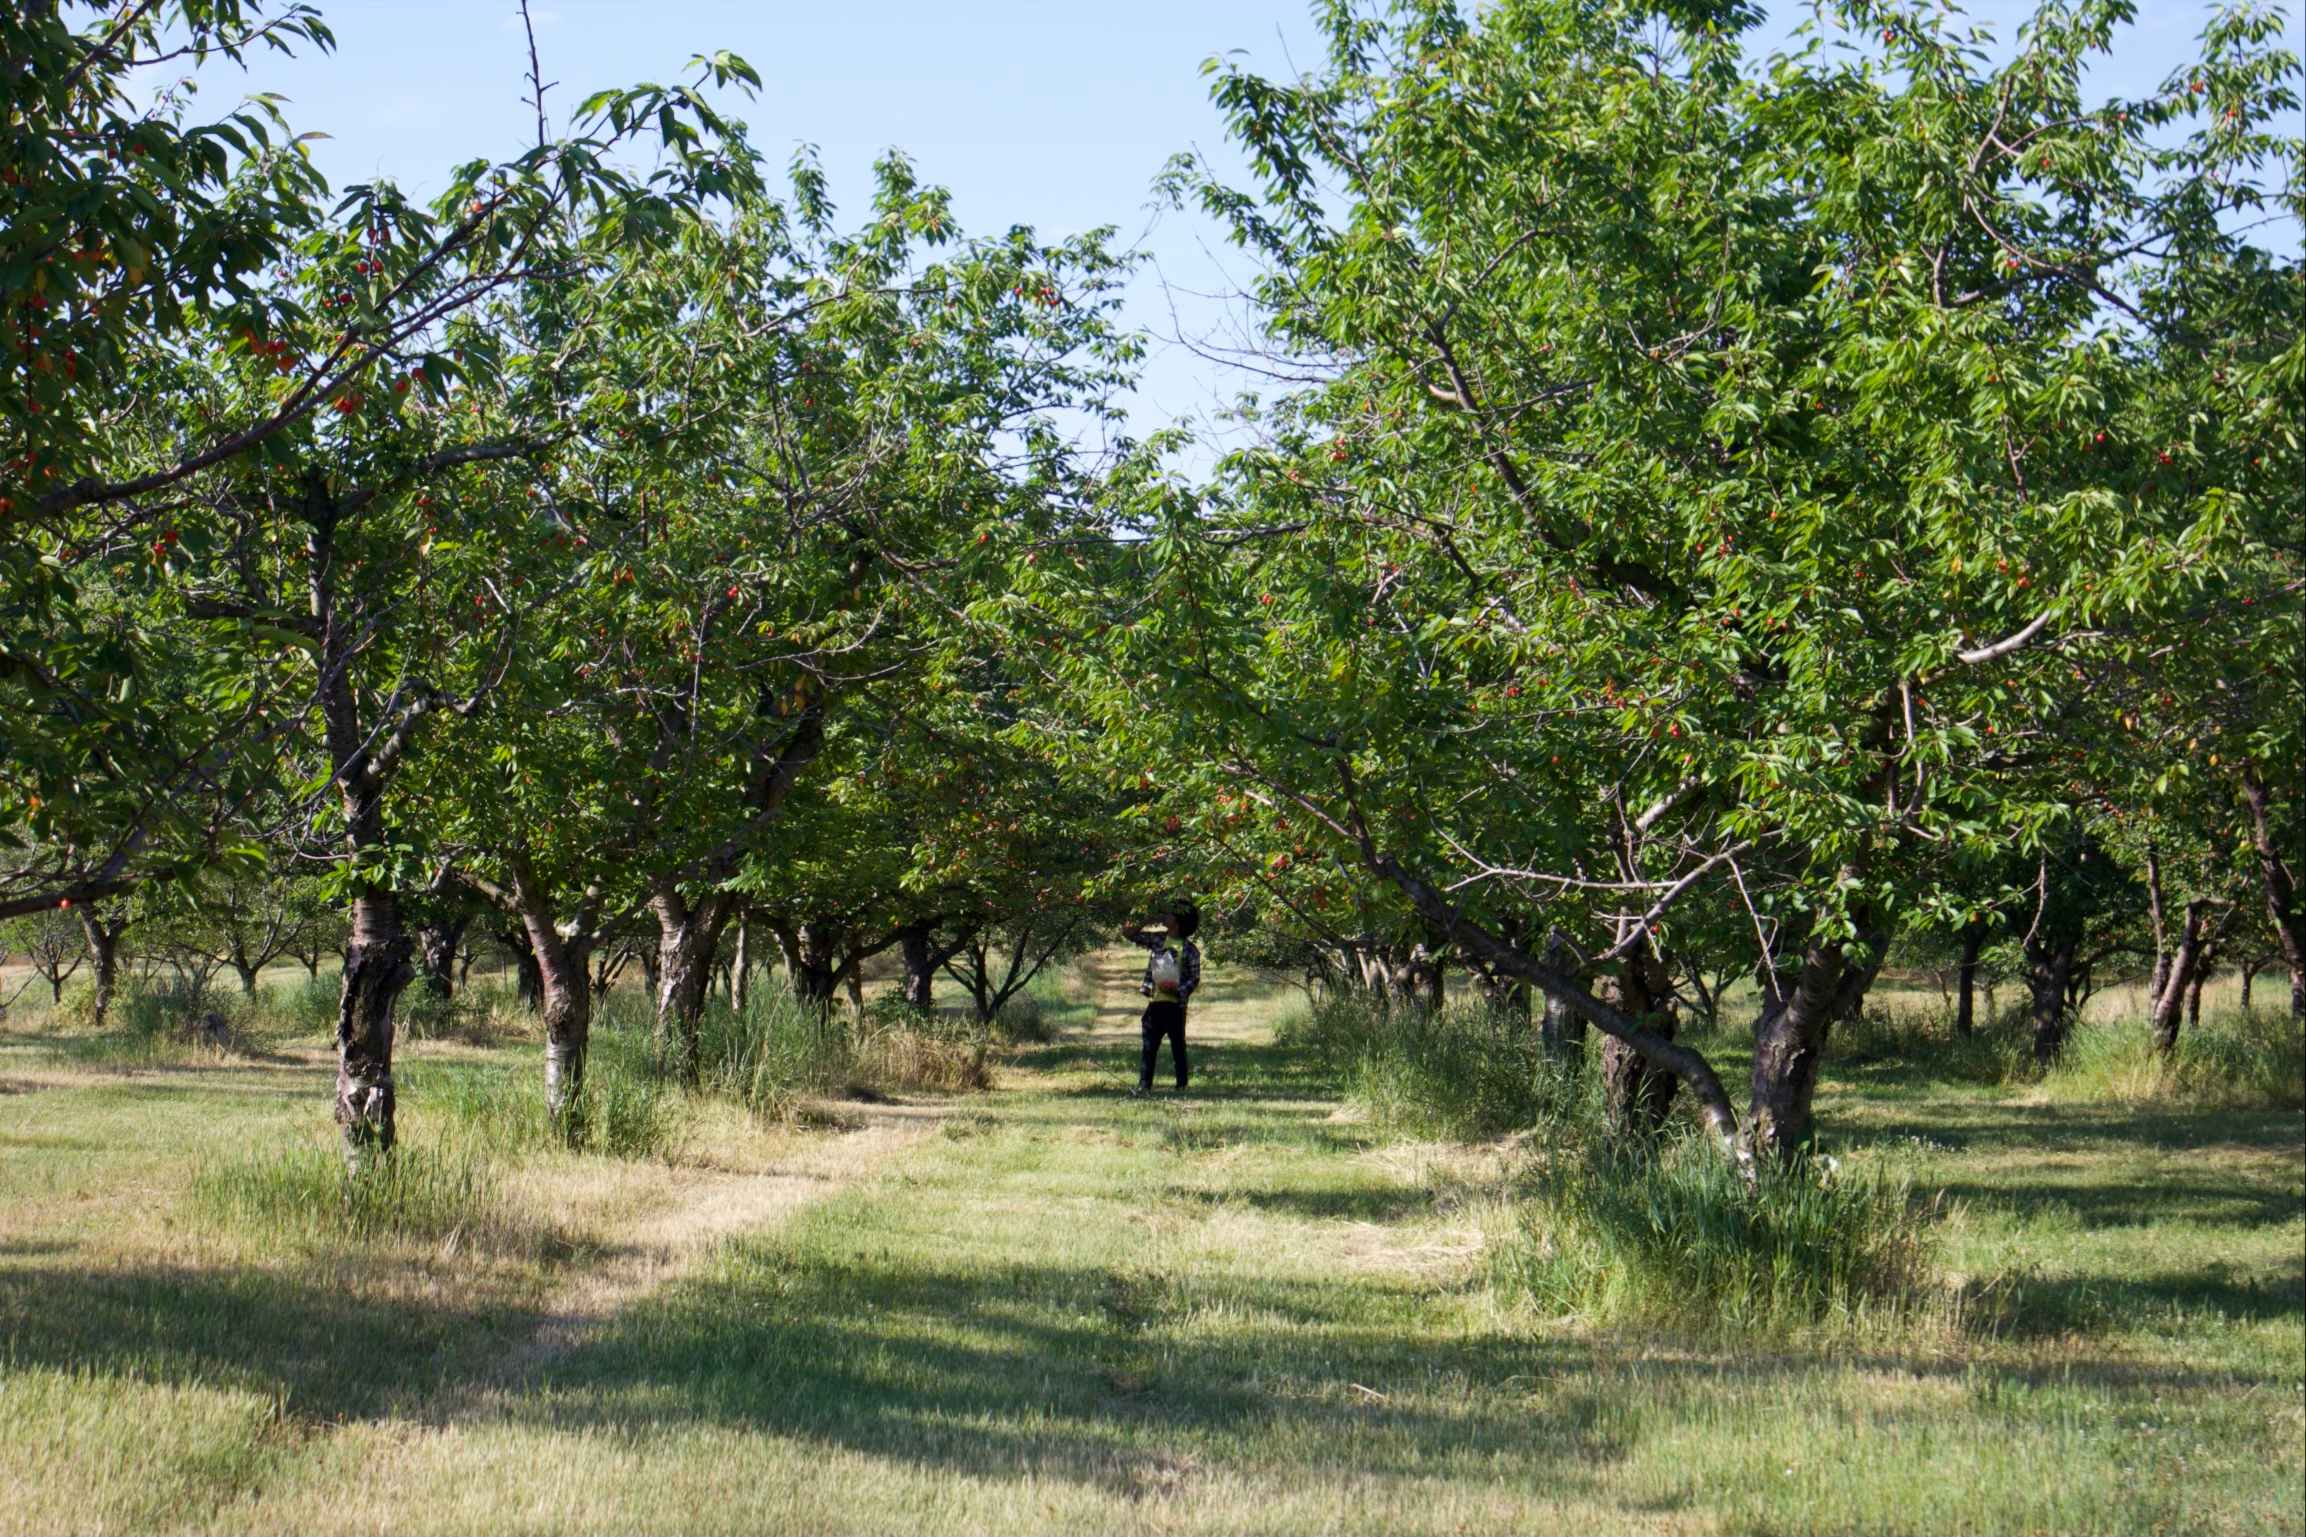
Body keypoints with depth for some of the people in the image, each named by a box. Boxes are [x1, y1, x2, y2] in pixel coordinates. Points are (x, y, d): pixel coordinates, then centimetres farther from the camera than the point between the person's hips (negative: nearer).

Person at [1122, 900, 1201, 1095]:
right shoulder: (1158, 938, 8)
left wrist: (1177, 989, -19)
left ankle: (1182, 1085, 12)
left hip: (1175, 1004, -4)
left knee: (1178, 1046, 4)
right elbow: (1129, 934, 13)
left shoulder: (1189, 950, -4)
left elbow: (1194, 979, -4)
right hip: (1155, 1002, 4)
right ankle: (1144, 1085, 0)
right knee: (1149, 1047, 0)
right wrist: (1142, 925, -2)